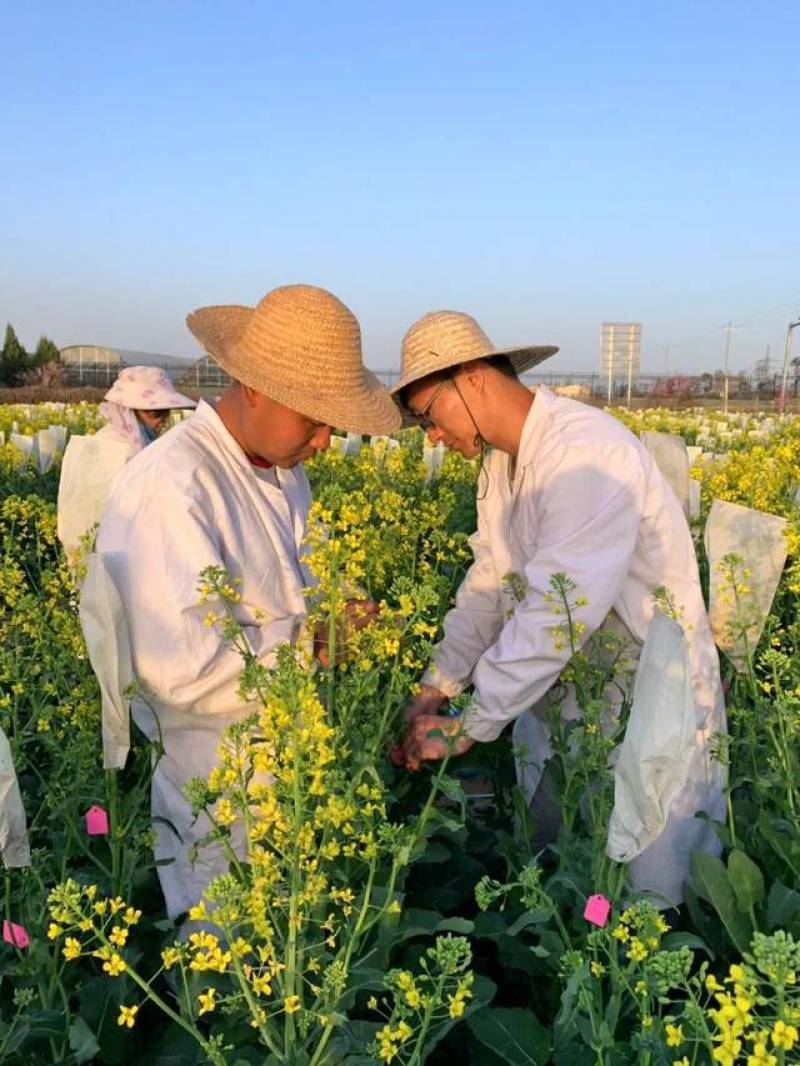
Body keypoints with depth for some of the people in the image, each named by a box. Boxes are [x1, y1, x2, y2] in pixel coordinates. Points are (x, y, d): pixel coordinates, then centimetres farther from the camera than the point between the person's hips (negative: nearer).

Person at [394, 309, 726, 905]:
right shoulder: (500, 464, 6)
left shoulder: (586, 452, -25)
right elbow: (489, 583, 6)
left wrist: (469, 727, -25)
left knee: (651, 893, 6)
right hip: (559, 704, 8)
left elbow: (558, 611, -31)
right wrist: (437, 687, -5)